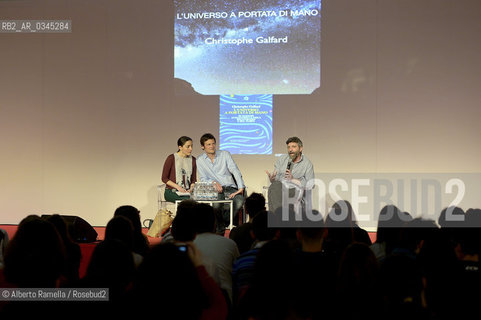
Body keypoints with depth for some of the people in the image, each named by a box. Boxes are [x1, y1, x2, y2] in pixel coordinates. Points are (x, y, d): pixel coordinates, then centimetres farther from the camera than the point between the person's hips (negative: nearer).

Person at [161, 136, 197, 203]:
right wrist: (177, 187, -15)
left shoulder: (193, 160, 11)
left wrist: (191, 188, -6)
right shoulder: (171, 158, -3)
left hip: (187, 192, 4)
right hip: (171, 192, -4)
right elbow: (164, 178, -3)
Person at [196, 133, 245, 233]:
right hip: (214, 190, -1)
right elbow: (203, 179, 6)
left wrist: (241, 188, -15)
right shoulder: (200, 160, 13)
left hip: (230, 188, 1)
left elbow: (235, 171, 1)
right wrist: (214, 183, -16)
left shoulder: (225, 154, 11)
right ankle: (220, 228, -14)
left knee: (240, 200, -34)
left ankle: (226, 221, -10)